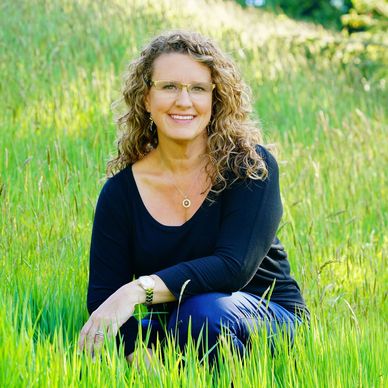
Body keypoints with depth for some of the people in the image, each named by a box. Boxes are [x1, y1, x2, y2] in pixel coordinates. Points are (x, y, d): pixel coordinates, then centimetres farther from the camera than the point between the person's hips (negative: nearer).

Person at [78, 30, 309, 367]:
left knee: (205, 310, -34)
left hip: (268, 321, -2)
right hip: (170, 333, 2)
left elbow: (234, 266, -23)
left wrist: (138, 290, -33)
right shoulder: (120, 191, -2)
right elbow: (102, 297, -8)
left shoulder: (251, 165, -10)